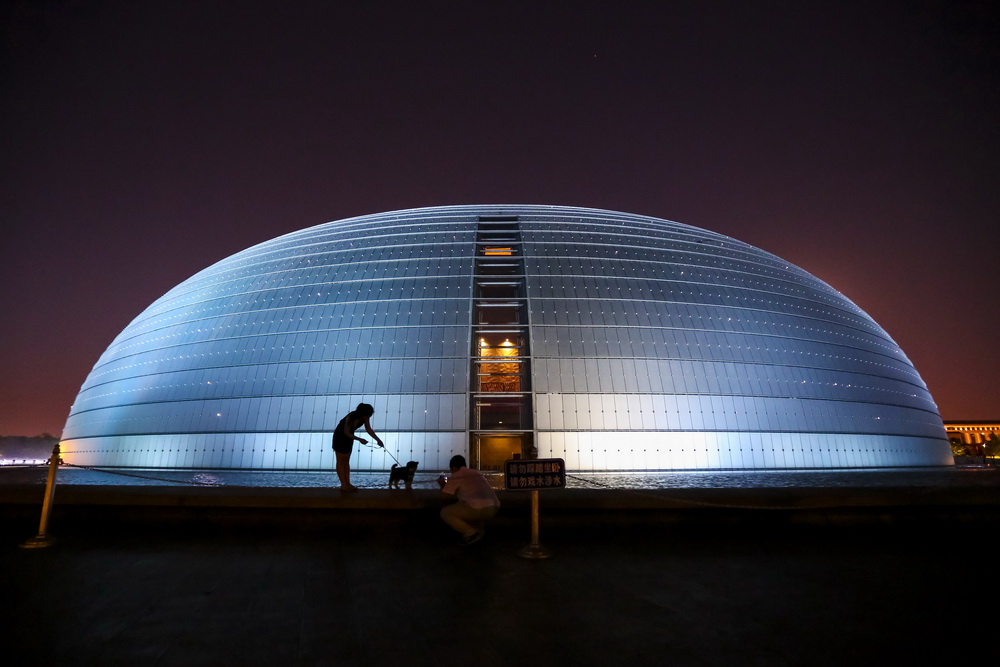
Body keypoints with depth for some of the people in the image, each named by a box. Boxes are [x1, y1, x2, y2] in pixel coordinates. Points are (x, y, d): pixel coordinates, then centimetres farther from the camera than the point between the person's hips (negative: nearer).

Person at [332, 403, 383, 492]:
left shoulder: (365, 417, -15)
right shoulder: (351, 417, -34)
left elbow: (369, 429, -3)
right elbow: (346, 433, -25)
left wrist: (378, 440, -11)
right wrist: (359, 439, -28)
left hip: (349, 437, 7)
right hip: (340, 437, -7)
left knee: (346, 461, 12)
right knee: (341, 462, 2)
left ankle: (347, 483, 17)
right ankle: (344, 485, 6)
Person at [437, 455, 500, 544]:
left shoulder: (455, 477, 6)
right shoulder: (477, 473, 26)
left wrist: (442, 486, 30)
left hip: (476, 509, -8)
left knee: (445, 512, 11)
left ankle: (471, 533, -2)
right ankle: (480, 529, 16)